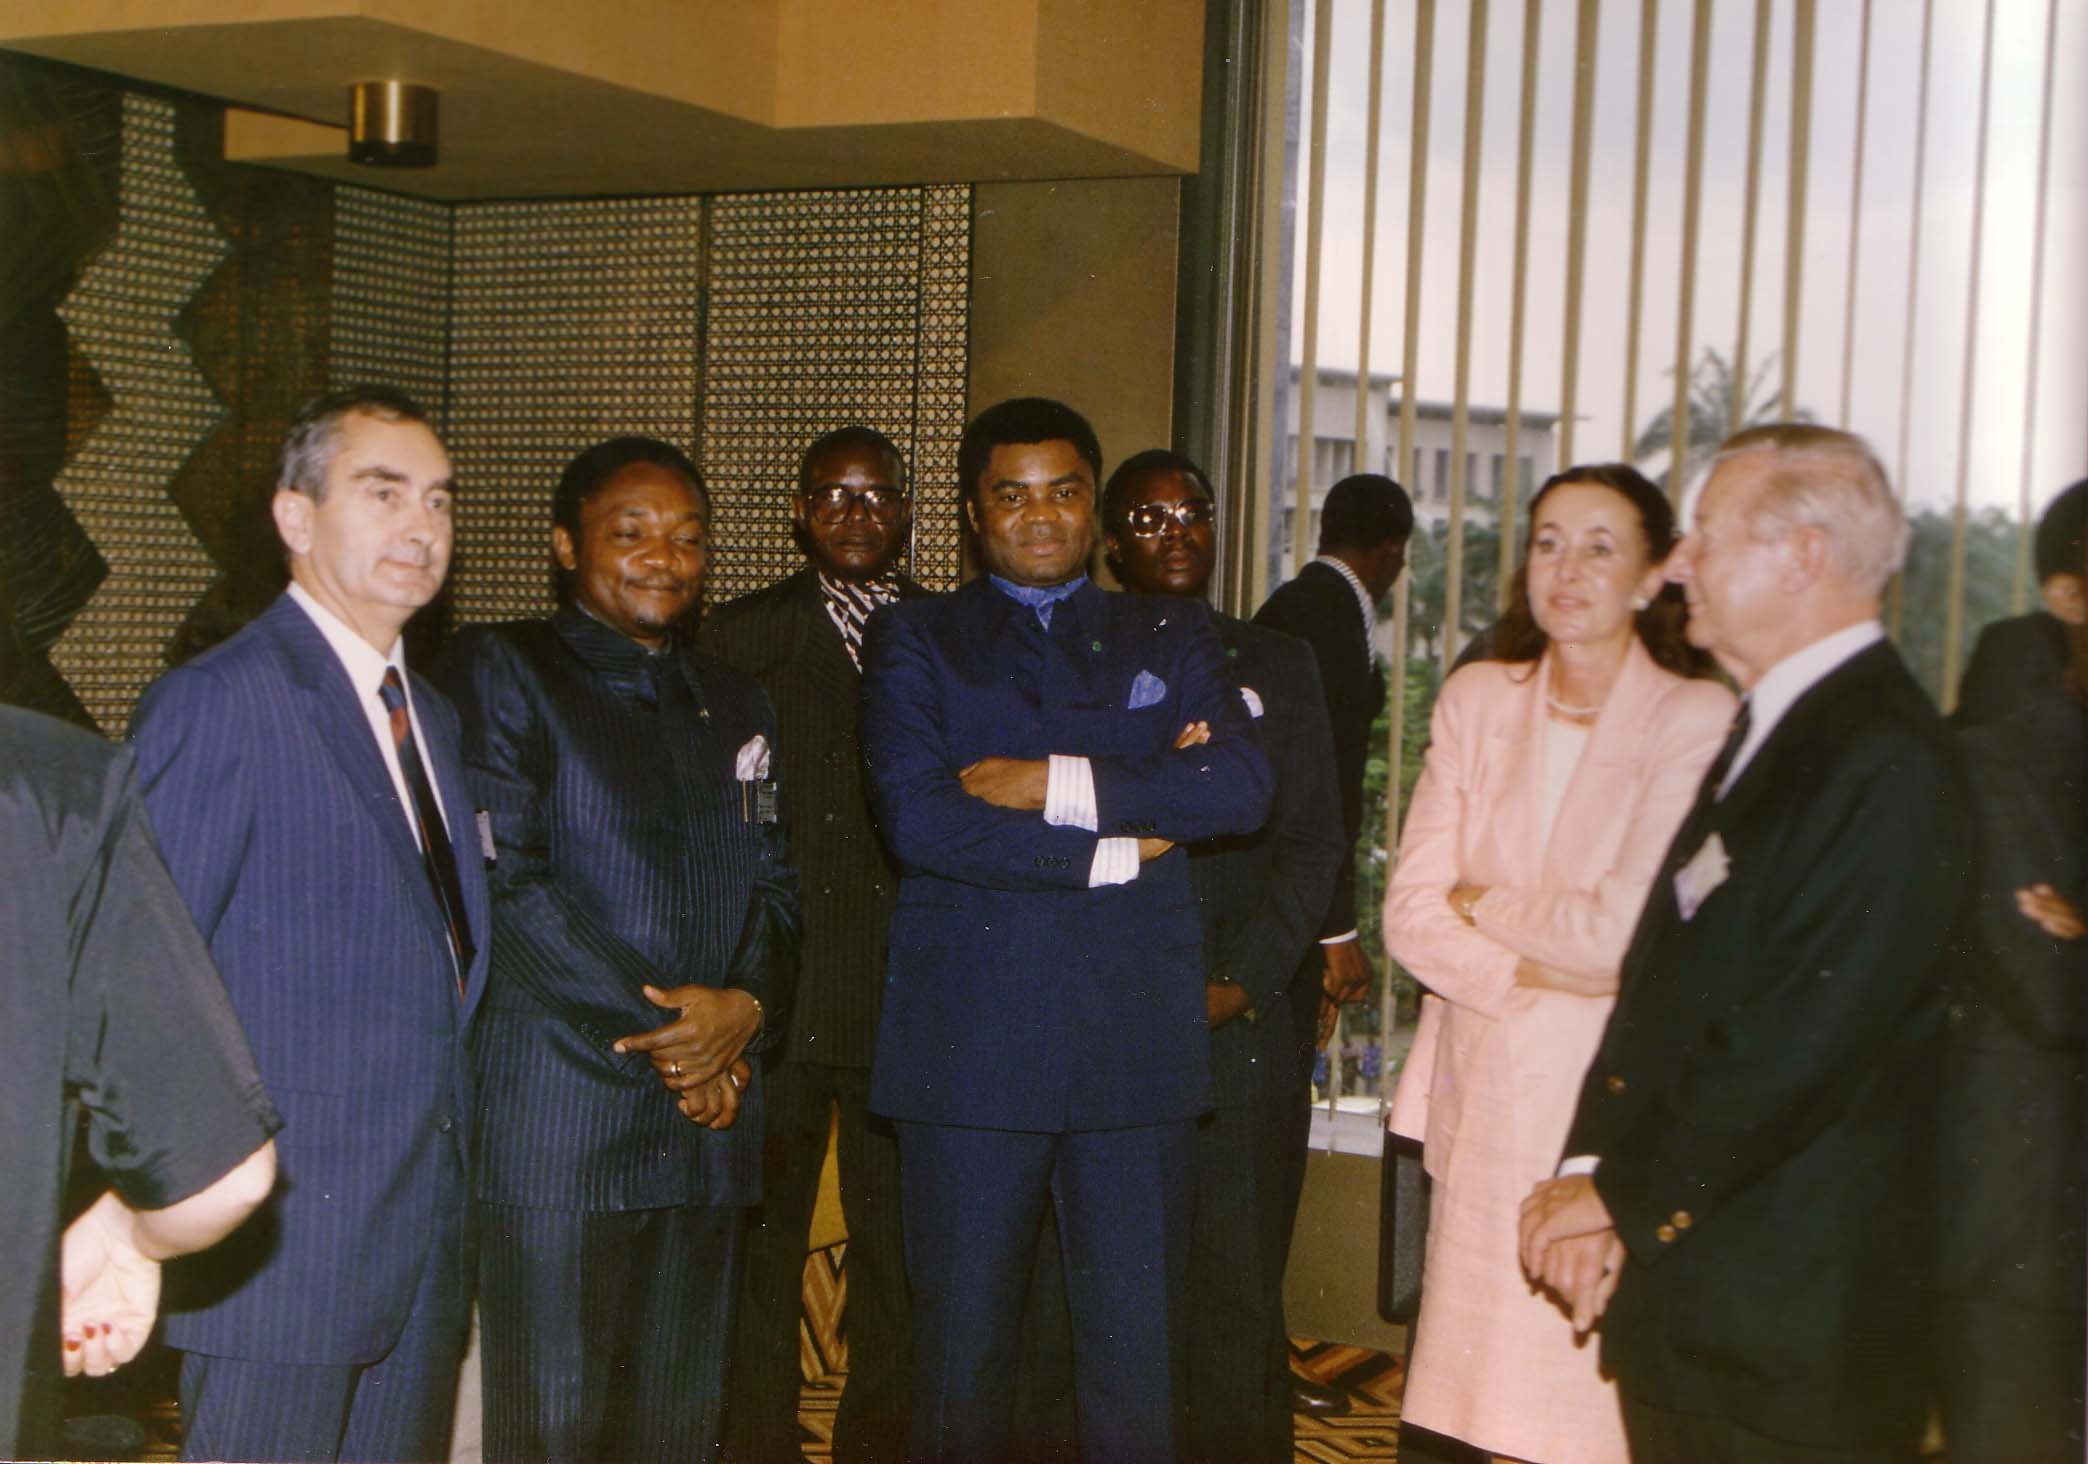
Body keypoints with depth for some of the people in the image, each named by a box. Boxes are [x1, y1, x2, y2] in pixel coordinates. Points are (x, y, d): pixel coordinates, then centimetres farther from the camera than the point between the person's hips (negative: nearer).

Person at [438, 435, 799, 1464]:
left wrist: (745, 1005, -6)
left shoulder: (733, 705, 21)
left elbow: (773, 887, 16)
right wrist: (661, 1032, -11)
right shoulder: (500, 670, 1)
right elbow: (505, 878, -9)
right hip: (559, 1120, -5)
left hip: (708, 1119, 6)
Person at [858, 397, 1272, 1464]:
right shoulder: (913, 640, 8)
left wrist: (1055, 783, -11)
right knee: (960, 1346, 7)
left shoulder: (1170, 637, 14)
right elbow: (918, 818, -8)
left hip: (1136, 1043, 2)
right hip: (969, 1043, -1)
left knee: (1136, 1349, 5)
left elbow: (1242, 785, -4)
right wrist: (1109, 849, -9)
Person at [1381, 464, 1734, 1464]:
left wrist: (1482, 905, 1)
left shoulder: (1696, 720, -5)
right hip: (1485, 1099, 4)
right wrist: (1536, 974, -10)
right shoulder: (1477, 700, 9)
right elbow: (1411, 913, 4)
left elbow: (1622, 931, -13)